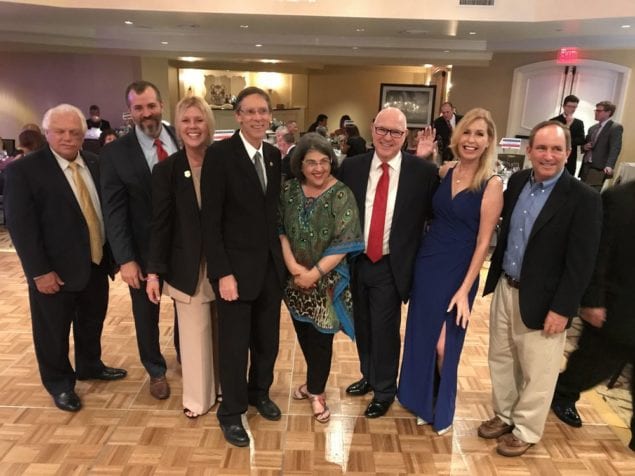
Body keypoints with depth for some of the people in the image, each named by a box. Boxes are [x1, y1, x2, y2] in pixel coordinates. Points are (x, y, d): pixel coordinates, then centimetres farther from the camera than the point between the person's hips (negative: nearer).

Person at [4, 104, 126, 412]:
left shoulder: (94, 163, 4)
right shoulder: (24, 169, -12)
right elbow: (20, 225, -15)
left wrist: (113, 252, 4)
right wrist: (40, 271, -18)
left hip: (96, 263, 5)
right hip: (56, 270, -5)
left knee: (92, 322, 22)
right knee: (53, 332, 13)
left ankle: (90, 366, 45)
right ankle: (59, 384, 35)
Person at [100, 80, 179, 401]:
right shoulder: (114, 152, -9)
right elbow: (113, 211, -10)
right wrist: (125, 259, -15)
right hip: (144, 249, -1)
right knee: (146, 315, 16)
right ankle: (156, 371, 40)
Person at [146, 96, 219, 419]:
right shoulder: (166, 169, -4)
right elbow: (160, 224, -4)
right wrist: (154, 271, -8)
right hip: (188, 267, -1)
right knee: (194, 332, 10)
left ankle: (225, 388, 35)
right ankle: (198, 397, 29)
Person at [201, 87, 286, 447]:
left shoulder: (275, 156, 6)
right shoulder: (220, 154, -12)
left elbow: (274, 210, 10)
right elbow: (210, 220, -14)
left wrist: (283, 258, 4)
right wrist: (222, 273, -17)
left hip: (272, 265, 5)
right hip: (236, 267, -5)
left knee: (268, 339, 17)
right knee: (235, 344, 9)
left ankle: (260, 393, 42)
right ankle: (231, 412, 31)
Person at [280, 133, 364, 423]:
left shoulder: (341, 195, -14)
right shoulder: (289, 190, -2)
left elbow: (344, 243, -17)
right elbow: (279, 228, -1)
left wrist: (314, 274, -18)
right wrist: (291, 264, -14)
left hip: (326, 280, -4)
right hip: (295, 278, 4)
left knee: (321, 336, 8)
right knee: (303, 333, 17)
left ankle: (317, 391, 31)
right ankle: (314, 381, 42)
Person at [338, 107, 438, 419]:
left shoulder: (423, 172, -9)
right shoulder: (351, 167, -2)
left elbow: (434, 217, -3)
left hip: (391, 267, -3)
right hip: (356, 262, 3)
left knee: (385, 331, 7)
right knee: (362, 327, 19)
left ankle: (384, 392, 32)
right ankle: (369, 376, 45)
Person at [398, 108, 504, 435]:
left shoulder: (492, 184, -12)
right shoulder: (445, 172, 3)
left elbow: (483, 241, -12)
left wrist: (465, 289, -14)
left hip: (457, 273, -5)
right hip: (426, 264, 5)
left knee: (444, 345, 6)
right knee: (421, 338, 15)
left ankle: (442, 408, 33)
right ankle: (424, 401, 38)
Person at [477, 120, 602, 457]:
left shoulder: (583, 199, -16)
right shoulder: (518, 180, 1)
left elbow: (581, 263, -16)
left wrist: (562, 309, -16)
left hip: (541, 300, -5)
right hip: (505, 289, 6)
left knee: (536, 373, 12)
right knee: (501, 359, 20)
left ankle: (525, 431, 33)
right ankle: (503, 415, 41)